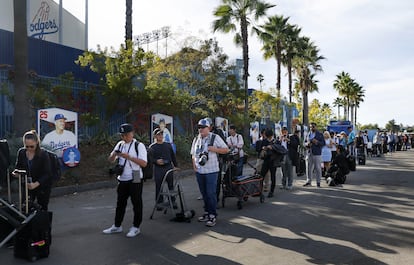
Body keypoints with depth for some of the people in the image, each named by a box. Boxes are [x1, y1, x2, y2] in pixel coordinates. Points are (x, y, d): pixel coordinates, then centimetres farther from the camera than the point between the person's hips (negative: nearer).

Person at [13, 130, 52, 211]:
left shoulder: (43, 154, -20)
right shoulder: (21, 152, -7)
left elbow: (47, 174, -22)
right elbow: (18, 166, 9)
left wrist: (35, 184, -35)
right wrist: (16, 172, -15)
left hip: (42, 186, -3)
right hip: (27, 186, 3)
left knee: (42, 210, 7)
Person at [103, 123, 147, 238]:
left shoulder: (139, 146, -9)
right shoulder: (120, 144, 8)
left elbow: (144, 163, -18)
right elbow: (110, 160, 10)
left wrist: (129, 157, -26)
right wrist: (114, 154, -13)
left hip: (135, 180, -6)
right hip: (122, 179, 6)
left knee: (136, 203, 5)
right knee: (120, 203, 16)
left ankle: (136, 227, 17)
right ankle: (117, 226, 28)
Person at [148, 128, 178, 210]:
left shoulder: (168, 145, 12)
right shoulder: (152, 147, 2)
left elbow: (173, 156, 15)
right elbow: (150, 158, -4)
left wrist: (176, 166, 12)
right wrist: (156, 161, -22)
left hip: (169, 167, 3)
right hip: (158, 169, -2)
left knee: (171, 185, 7)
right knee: (158, 187, 2)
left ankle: (172, 201, 18)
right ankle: (159, 203, 13)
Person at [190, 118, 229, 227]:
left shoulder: (215, 138, -5)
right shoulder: (196, 139, 11)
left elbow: (226, 149, -5)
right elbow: (193, 154, 20)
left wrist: (214, 149, -17)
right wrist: (194, 164, 5)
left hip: (211, 170, -6)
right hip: (199, 171, 6)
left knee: (211, 193, -6)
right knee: (204, 193, 13)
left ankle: (213, 215, 1)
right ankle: (207, 212, 25)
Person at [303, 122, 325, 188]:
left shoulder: (320, 134, 1)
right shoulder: (308, 134, 15)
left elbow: (323, 143, -3)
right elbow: (305, 142, 17)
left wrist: (317, 142, -20)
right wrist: (307, 144, -6)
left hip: (317, 153, -4)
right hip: (309, 153, 4)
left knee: (317, 168, -2)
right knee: (309, 168, 5)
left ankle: (318, 182, 5)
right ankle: (308, 181, 12)